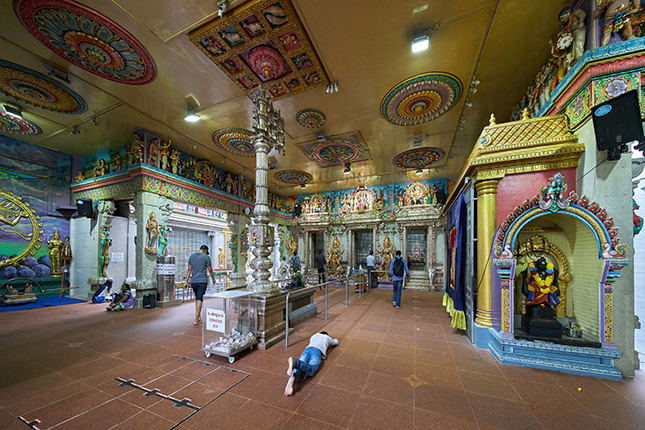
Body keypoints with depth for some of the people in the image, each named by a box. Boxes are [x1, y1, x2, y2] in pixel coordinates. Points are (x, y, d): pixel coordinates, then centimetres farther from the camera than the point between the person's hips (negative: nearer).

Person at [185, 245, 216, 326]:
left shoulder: (192, 256, 10)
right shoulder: (206, 257, -4)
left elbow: (189, 270, 9)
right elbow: (210, 270, 0)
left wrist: (186, 280, 12)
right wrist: (213, 279, 13)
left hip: (193, 281, 5)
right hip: (202, 281, -5)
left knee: (197, 297, 19)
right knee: (199, 299, -3)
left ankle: (198, 316, 24)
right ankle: (196, 320, -2)